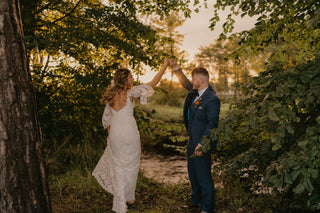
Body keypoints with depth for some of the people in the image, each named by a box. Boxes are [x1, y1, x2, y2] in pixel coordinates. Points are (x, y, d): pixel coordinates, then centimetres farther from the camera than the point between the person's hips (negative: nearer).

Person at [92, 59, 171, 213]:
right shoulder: (130, 92, -9)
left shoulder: (111, 95, 7)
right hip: (129, 133, -5)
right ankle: (127, 198, 24)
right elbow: (152, 84, -8)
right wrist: (164, 67, 0)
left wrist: (110, 134, 22)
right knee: (130, 166, 12)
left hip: (115, 134, 5)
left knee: (119, 166, 12)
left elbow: (106, 117, 12)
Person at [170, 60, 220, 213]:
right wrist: (177, 69, 11)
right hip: (192, 141, 10)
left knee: (203, 177, 1)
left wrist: (201, 144, -24)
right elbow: (185, 83, 25)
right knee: (193, 174, 22)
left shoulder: (212, 99, -20)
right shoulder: (195, 92, 6)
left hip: (202, 144, -9)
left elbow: (212, 124, -22)